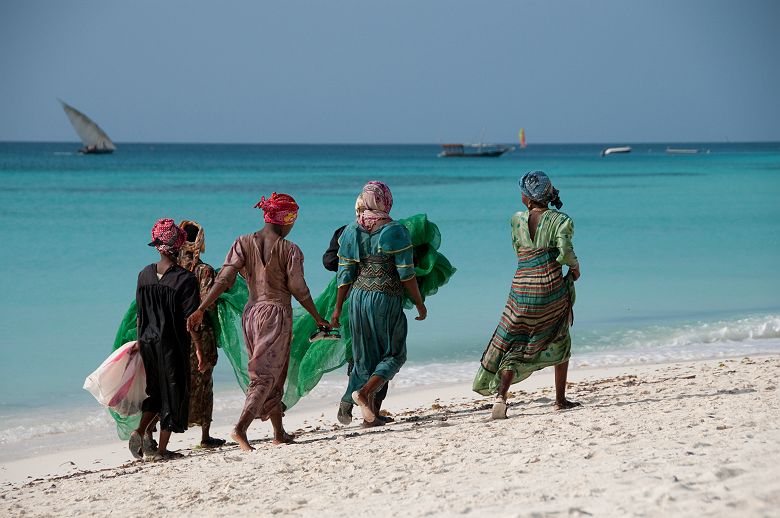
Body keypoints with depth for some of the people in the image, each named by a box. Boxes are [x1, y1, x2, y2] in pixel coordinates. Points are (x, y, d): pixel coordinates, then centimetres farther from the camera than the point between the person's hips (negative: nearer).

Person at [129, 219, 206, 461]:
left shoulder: (144, 274, 2)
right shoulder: (185, 279, -13)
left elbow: (140, 312, 9)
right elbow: (190, 319, -13)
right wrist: (199, 350, -6)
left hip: (148, 342, 5)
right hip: (173, 345, -5)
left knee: (156, 390, 21)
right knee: (173, 393, 6)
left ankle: (140, 431, 1)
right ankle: (162, 450, 9)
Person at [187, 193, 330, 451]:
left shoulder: (243, 243, 1)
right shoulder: (290, 250, -9)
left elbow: (224, 279, -8)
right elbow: (299, 290, -8)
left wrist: (200, 310, -9)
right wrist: (318, 318, 5)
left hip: (251, 312, 5)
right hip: (277, 313, -5)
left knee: (268, 375, 16)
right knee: (266, 376, -5)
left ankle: (279, 433, 25)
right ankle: (240, 428, -22)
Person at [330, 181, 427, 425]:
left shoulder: (350, 231, 3)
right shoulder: (395, 231, -10)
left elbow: (345, 275, 3)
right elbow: (406, 274, -9)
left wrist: (338, 308, 10)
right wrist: (420, 304, 1)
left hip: (358, 297, 4)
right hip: (387, 298, -4)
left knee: (365, 356, 13)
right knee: (393, 354, 8)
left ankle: (369, 408, 15)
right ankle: (364, 392, -13)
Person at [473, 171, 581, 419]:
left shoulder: (517, 220, 2)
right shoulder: (560, 220, -5)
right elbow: (565, 252, -16)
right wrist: (575, 266, 3)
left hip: (521, 290, 1)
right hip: (552, 290, -1)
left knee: (513, 346, 7)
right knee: (559, 342, 21)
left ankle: (500, 395, -13)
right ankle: (560, 398, 22)